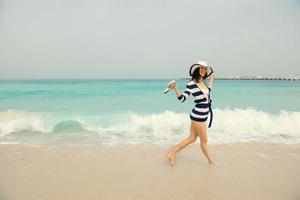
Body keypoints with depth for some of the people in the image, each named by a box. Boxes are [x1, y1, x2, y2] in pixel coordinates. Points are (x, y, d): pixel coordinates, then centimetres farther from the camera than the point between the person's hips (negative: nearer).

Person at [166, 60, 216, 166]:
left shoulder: (203, 81, 8)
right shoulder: (192, 83, -15)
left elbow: (207, 91, 25)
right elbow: (182, 98, -17)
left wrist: (211, 80, 24)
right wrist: (175, 88, -31)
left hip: (202, 115, 9)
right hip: (198, 116, -9)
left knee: (192, 138, 16)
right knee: (204, 141, 11)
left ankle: (171, 153, 23)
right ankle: (211, 161, 33)